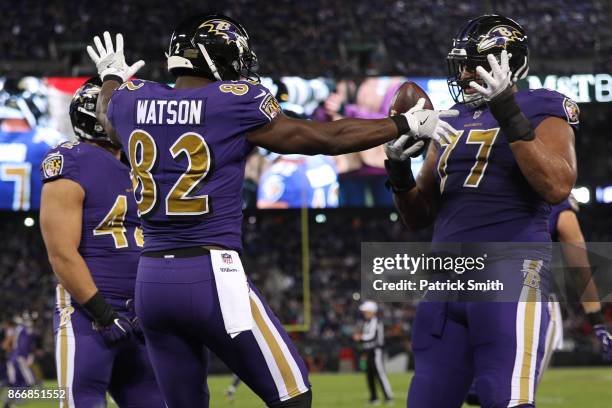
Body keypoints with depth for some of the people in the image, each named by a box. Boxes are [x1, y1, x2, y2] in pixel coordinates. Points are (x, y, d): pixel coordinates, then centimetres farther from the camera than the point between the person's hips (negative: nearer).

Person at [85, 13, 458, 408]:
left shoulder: (133, 101, 7)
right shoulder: (236, 103, -6)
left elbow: (107, 115, 33)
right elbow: (327, 138, 3)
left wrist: (112, 78, 56)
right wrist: (405, 123, 15)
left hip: (150, 280, 6)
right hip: (211, 275, -6)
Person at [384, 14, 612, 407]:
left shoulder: (540, 110, 2)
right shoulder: (452, 123, 21)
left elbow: (557, 187, -17)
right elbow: (419, 216, 25)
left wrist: (509, 114, -20)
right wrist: (399, 173, 4)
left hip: (510, 262, -7)